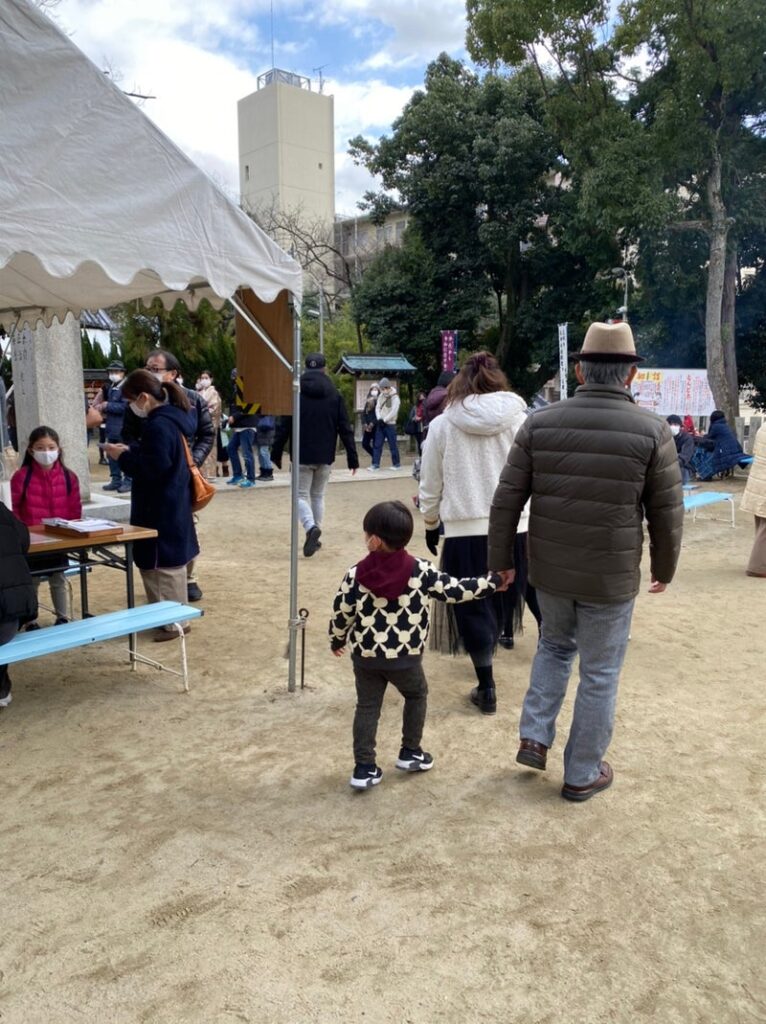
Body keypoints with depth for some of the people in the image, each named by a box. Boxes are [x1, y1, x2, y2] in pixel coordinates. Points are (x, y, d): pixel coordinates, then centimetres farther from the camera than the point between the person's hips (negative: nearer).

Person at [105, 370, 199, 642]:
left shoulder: (158, 426, -21)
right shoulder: (171, 419, 10)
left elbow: (153, 468, -25)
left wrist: (123, 457, -14)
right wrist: (130, 450, 6)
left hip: (161, 509, -10)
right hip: (171, 505, 10)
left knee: (163, 564, 0)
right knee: (169, 561, 18)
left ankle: (174, 621, 10)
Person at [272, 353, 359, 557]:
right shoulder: (334, 395, -1)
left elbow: (283, 427, -4)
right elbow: (345, 429, -2)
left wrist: (276, 454, 5)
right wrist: (353, 458, 1)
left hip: (302, 456, -2)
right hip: (325, 456, 2)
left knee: (301, 495, 6)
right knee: (318, 495, 16)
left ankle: (311, 528, -20)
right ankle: (314, 538, 17)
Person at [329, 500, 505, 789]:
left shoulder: (356, 574, -10)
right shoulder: (421, 571, -12)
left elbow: (341, 613, -2)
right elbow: (454, 591, -7)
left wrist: (337, 640, 18)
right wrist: (492, 581, 5)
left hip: (365, 654, 1)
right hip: (405, 657, -1)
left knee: (367, 706, 13)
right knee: (416, 695, 25)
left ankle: (364, 768, 13)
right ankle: (410, 752, 31)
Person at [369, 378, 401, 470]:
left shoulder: (395, 397, -9)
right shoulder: (381, 396, 10)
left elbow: (393, 412, -16)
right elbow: (377, 408, 7)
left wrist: (384, 420, -15)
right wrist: (379, 419, -9)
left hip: (390, 424, -6)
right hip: (380, 424, 6)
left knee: (393, 445, 1)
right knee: (377, 445, 2)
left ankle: (396, 463, 13)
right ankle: (376, 464, 4)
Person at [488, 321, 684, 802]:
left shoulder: (540, 423, -5)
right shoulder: (652, 429, -10)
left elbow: (507, 500, -3)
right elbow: (667, 513, -3)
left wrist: (502, 559, 9)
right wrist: (664, 569, 12)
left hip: (550, 570, 3)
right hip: (611, 577, -2)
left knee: (555, 645, 28)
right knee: (600, 676, 13)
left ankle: (534, 738, 23)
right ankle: (583, 774, 27)